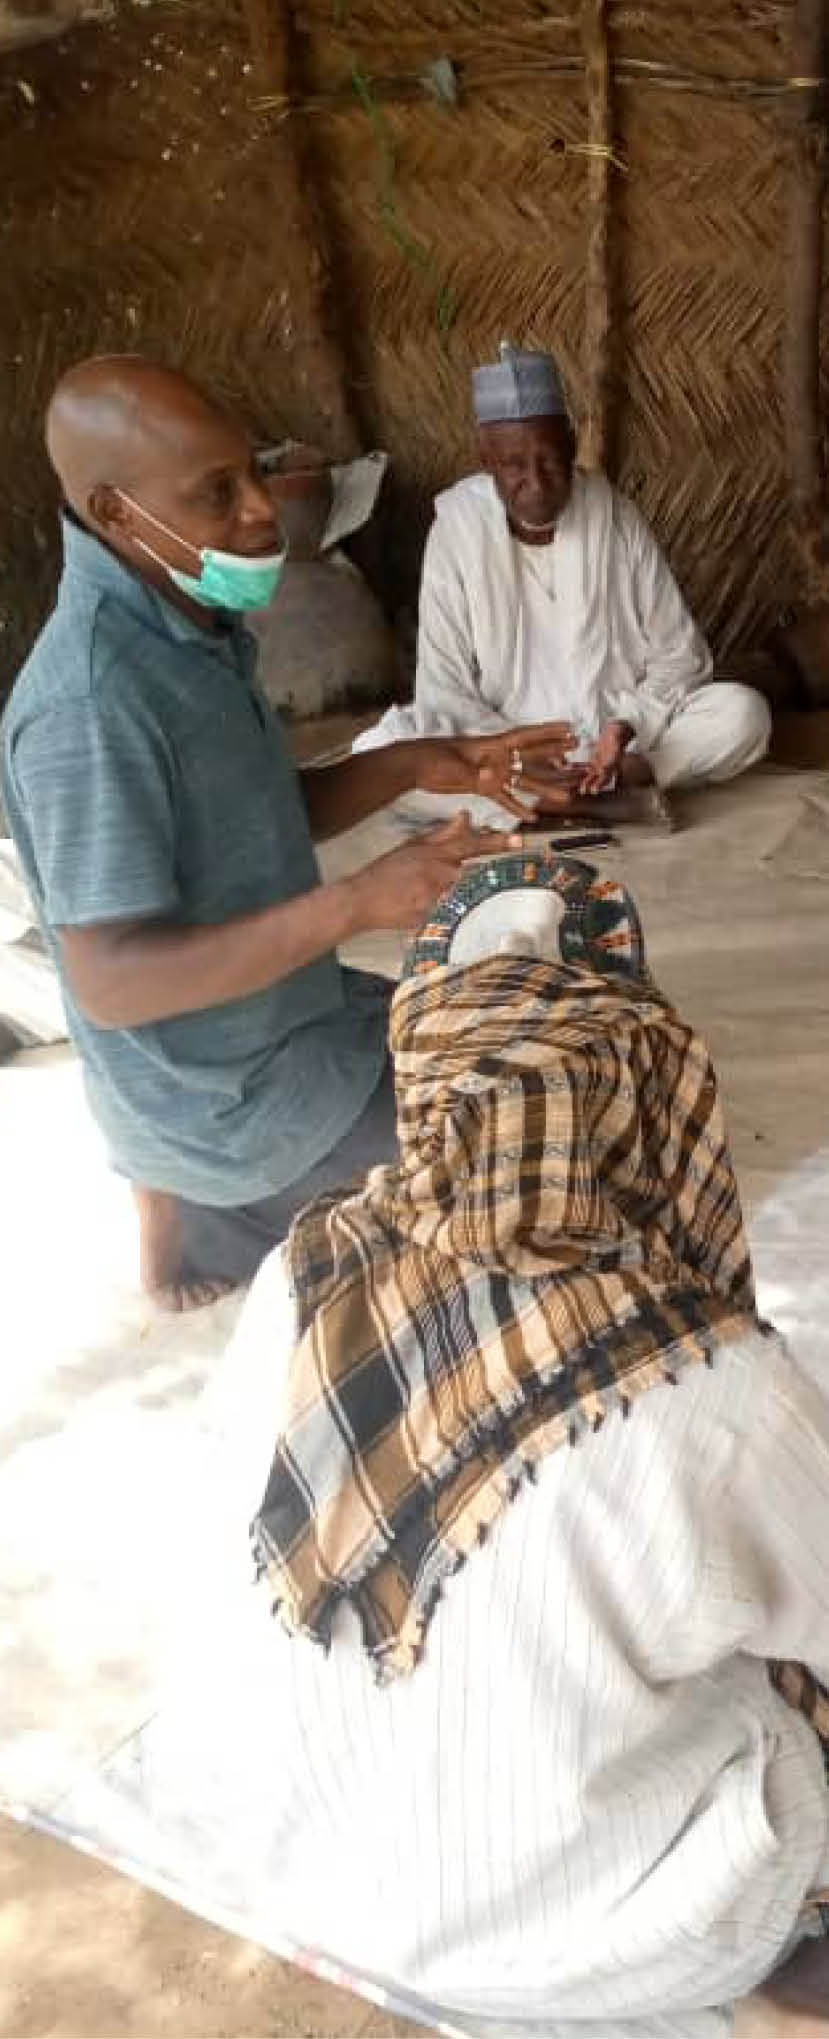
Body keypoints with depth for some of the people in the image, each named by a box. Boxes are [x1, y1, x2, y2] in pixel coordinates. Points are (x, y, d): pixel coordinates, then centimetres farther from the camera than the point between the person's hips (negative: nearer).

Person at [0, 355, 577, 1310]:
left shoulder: (186, 626, 0)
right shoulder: (91, 702, -29)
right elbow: (110, 980, -31)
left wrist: (416, 763, -4)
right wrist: (354, 904, -36)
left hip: (275, 1013, 8)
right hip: (221, 1093, -8)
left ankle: (205, 1185, 21)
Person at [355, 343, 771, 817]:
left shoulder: (616, 518, -5)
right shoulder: (457, 532, -9)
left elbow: (680, 655, 0)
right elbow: (444, 693, -10)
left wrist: (626, 725, -20)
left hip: (624, 737, 1)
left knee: (744, 712, -23)